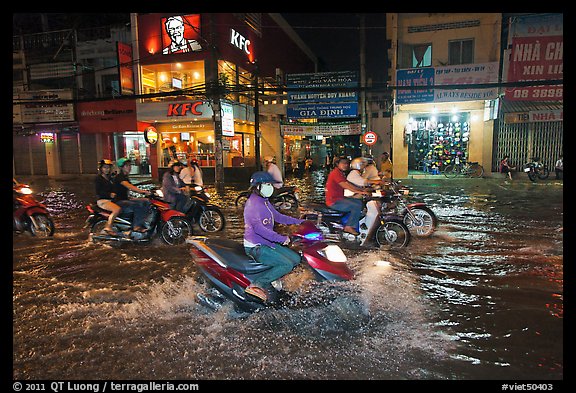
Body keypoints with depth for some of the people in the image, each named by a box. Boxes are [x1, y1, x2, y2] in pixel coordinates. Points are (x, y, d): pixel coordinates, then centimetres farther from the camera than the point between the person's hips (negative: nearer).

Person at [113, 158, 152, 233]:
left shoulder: (126, 177, 17)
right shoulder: (119, 177, -13)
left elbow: (131, 188, 11)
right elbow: (129, 186, -29)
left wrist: (144, 191, -5)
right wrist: (143, 191, -40)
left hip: (126, 200, 9)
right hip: (118, 202, -9)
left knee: (146, 202, -7)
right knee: (138, 206, -31)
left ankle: (141, 223, -10)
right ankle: (136, 226, -24)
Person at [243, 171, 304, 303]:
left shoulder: (265, 202, 13)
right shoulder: (252, 204, -19)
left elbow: (278, 216, 23)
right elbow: (259, 228, -30)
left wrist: (300, 221, 18)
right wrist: (282, 238, -30)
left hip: (268, 243, 10)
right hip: (256, 247, -10)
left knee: (296, 259, 7)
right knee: (287, 265, -20)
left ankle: (272, 278, 6)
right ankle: (257, 285, -21)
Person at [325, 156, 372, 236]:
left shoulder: (340, 173, 18)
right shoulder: (336, 172, -14)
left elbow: (348, 184, 13)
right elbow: (345, 186, -23)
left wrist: (363, 190, 4)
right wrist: (360, 192, -25)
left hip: (338, 198, 11)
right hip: (334, 201, -11)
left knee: (359, 202, 10)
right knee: (357, 206, -17)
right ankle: (349, 227, -9)